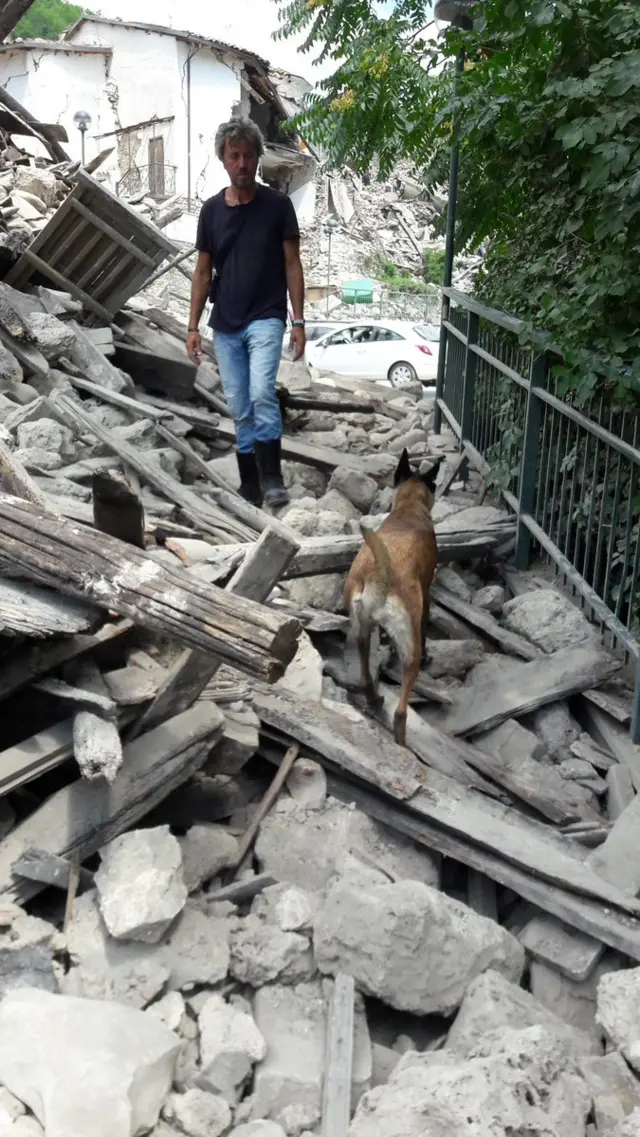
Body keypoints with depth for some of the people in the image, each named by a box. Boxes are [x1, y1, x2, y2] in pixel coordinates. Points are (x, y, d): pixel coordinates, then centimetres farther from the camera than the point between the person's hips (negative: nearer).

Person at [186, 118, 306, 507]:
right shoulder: (212, 210, 7)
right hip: (225, 325, 4)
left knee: (262, 393, -24)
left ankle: (273, 479, -15)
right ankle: (250, 487, 16)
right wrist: (193, 326, 5)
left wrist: (299, 320, -7)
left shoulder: (277, 204, -1)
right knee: (240, 409, 7)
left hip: (266, 318, -3)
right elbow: (203, 271, 10)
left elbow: (292, 264, -1)